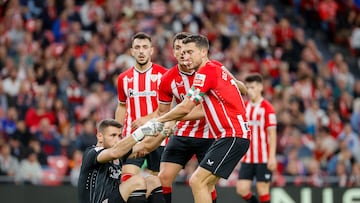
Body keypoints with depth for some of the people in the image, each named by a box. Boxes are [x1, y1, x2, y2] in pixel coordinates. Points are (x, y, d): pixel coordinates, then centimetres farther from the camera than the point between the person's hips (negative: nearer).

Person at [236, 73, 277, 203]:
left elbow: (272, 134, -9)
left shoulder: (267, 108, -7)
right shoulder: (244, 107, 10)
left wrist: (272, 157, -14)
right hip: (247, 157, 5)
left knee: (262, 190, -1)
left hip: (263, 158, -5)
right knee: (242, 189, -3)